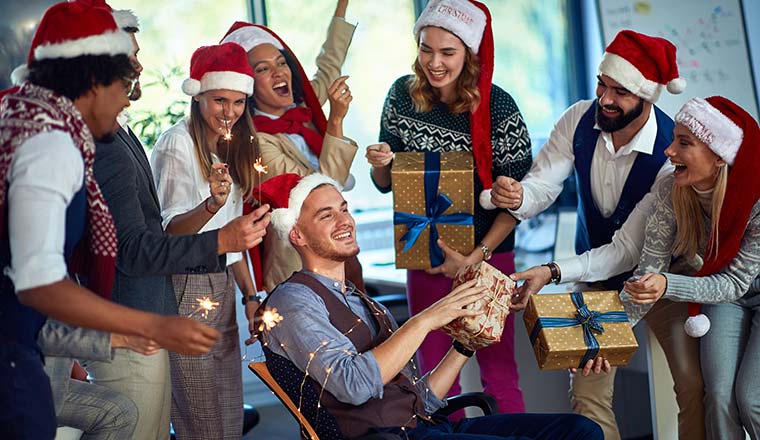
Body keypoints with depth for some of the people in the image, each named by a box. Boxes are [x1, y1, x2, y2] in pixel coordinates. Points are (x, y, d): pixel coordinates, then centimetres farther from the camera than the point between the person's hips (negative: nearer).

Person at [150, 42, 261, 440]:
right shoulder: (177, 144, -12)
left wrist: (251, 295, 12)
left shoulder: (230, 146, 13)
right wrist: (212, 203, -35)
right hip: (187, 286, -8)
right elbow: (168, 232, -18)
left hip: (222, 286, 8)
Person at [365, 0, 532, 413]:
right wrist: (379, 164, -17)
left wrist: (476, 256, -18)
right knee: (434, 370, 10)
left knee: (498, 369, 2)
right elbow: (386, 184, 7)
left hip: (488, 252, -3)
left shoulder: (498, 107, -13)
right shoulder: (402, 94, -2)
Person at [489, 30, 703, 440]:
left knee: (694, 388, -13)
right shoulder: (579, 119, -15)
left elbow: (629, 250, -27)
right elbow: (541, 185, -15)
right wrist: (516, 196, -40)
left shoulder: (671, 154, -28)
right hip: (597, 275, 3)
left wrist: (553, 272, -37)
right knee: (587, 394, -1)